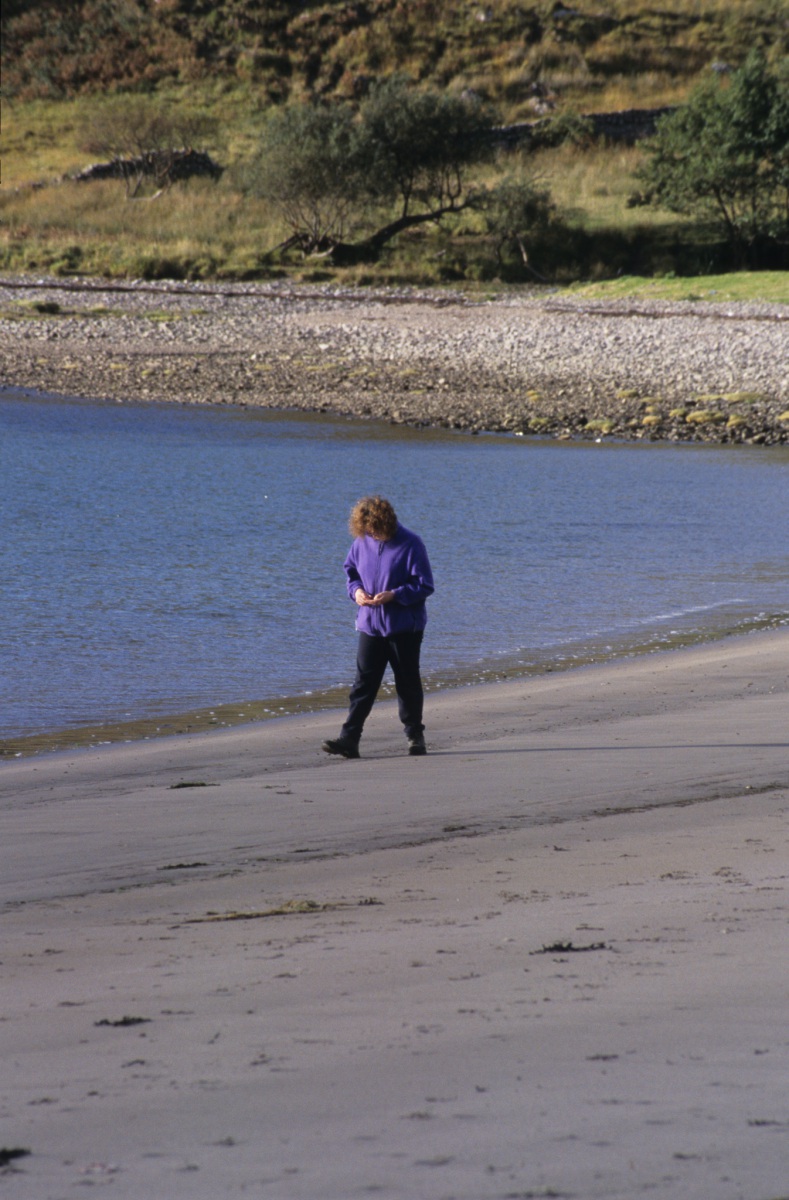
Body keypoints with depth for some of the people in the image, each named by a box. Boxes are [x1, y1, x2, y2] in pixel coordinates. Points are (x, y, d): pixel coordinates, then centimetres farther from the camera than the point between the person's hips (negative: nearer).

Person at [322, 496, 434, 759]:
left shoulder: (410, 545, -12)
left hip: (404, 627, -3)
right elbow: (350, 570, 17)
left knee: (408, 682, 8)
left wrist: (394, 595, -23)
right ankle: (349, 739, -7)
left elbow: (425, 586, -11)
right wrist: (356, 590, -5)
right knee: (363, 682, -2)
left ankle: (415, 736, 21)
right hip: (370, 625, 4)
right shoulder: (361, 543, 2)